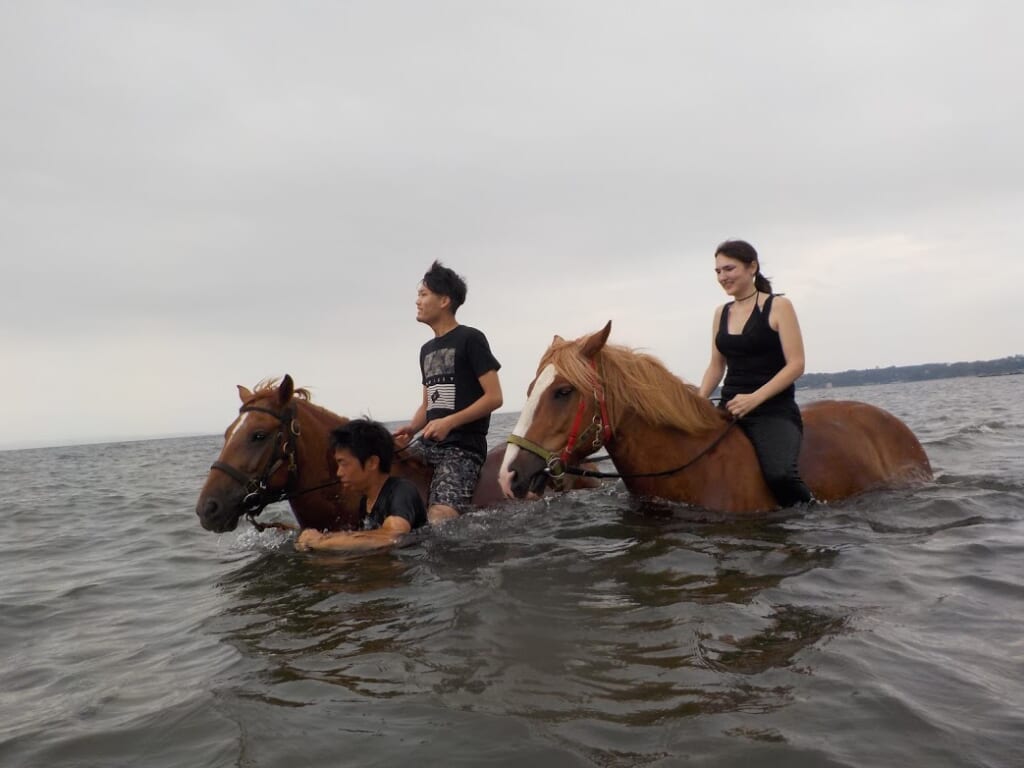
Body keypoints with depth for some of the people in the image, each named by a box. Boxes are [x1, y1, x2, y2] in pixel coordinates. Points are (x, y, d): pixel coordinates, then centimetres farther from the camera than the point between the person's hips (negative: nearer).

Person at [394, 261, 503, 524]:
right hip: (429, 443, 8)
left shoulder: (470, 339, -4)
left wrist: (450, 422, -19)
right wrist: (411, 429, 3)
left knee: (438, 519, -26)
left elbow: (494, 397, -10)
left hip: (463, 446, -8)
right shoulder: (427, 350, 19)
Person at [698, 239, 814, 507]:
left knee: (780, 474, -30)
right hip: (730, 409, 6)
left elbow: (796, 364, -9)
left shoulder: (778, 306, -3)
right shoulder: (722, 313, 13)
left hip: (774, 410, -6)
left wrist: (755, 398, -20)